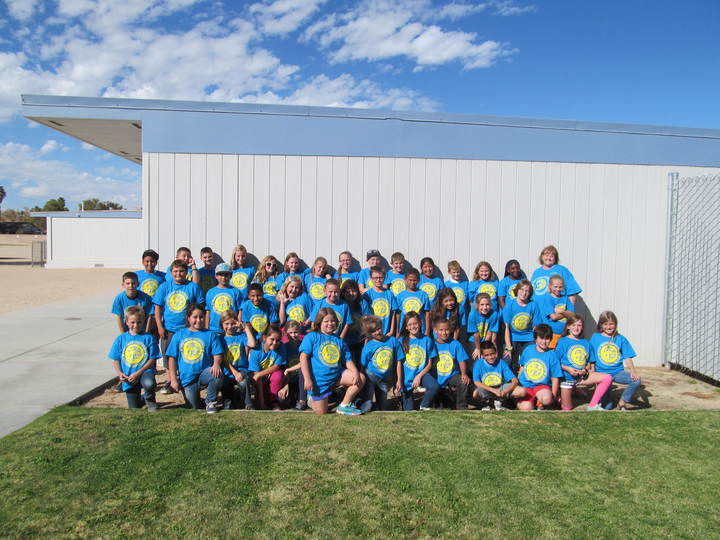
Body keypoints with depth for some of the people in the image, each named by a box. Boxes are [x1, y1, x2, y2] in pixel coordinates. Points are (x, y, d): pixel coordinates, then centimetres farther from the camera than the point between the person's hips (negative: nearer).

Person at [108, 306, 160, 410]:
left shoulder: (149, 338, -4)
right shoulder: (121, 339, 4)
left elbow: (152, 359, -8)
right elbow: (116, 359, 7)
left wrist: (138, 373, -17)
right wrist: (119, 373, -11)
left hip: (145, 371, -3)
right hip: (128, 378, 3)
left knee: (149, 384, -39)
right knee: (134, 409, 8)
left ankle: (150, 400, -4)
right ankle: (141, 400, 45)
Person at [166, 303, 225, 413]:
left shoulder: (210, 335, 3)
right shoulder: (179, 335, 5)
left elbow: (217, 354, -4)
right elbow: (172, 358, 4)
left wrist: (216, 363, -28)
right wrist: (173, 379, -3)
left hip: (204, 373, -1)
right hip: (187, 378, 1)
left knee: (217, 374, -35)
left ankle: (210, 402, -10)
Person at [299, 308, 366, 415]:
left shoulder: (339, 341, 10)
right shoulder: (312, 337, -5)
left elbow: (348, 360, 8)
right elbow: (303, 357, -11)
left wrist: (356, 372, -12)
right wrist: (307, 378, -18)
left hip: (337, 375, 5)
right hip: (319, 379, -5)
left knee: (361, 378, -10)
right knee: (321, 412, -1)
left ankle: (344, 406, 3)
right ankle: (312, 397, 33)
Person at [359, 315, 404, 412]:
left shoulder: (393, 341, -4)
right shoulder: (368, 347, -10)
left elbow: (398, 362, 2)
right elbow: (363, 367, -3)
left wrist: (399, 380, 2)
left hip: (385, 380, 3)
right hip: (371, 377, -3)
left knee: (382, 410, 12)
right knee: (366, 409, -6)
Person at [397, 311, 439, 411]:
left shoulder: (427, 340, -2)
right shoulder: (402, 340, -2)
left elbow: (430, 363, 0)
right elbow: (399, 363, -2)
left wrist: (419, 376, -11)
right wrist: (399, 381, -9)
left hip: (422, 373, 1)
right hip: (407, 376, -1)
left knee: (435, 386, -28)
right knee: (409, 410, -5)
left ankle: (424, 406, -4)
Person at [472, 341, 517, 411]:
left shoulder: (501, 364, -7)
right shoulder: (478, 364, -12)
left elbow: (515, 380, -12)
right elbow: (477, 382, -21)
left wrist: (506, 391, -31)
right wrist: (494, 390, -30)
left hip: (500, 389, 2)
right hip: (485, 391, -2)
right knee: (476, 393, -37)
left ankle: (499, 401, 6)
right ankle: (485, 402, 2)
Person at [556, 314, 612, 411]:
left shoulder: (586, 343, 6)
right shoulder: (562, 341, -7)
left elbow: (589, 362, 12)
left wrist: (585, 369, -8)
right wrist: (568, 369, -20)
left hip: (582, 376, 4)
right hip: (567, 377, -4)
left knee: (607, 378, -16)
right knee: (567, 409, -1)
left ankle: (593, 405, -11)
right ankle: (559, 397, 32)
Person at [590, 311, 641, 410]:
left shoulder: (621, 339, 0)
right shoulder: (595, 338, -3)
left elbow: (628, 357, -4)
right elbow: (592, 360, 0)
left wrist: (633, 371, -21)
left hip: (618, 372, 2)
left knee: (636, 380, -28)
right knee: (607, 407, -4)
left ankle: (622, 403, -6)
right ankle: (606, 397, 34)